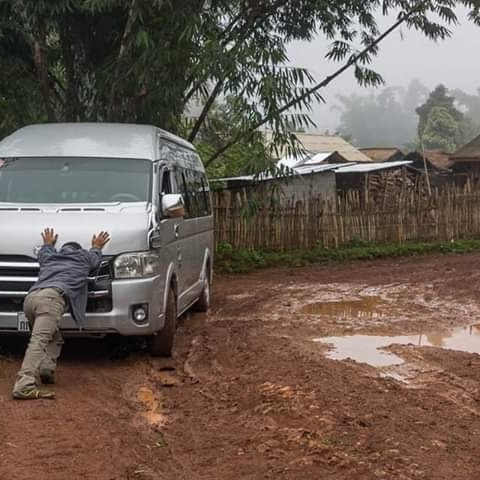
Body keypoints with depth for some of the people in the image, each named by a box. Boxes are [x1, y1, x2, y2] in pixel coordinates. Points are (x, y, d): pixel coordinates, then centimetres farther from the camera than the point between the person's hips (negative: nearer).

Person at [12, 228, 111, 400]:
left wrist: (48, 244, 81)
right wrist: (97, 247, 72)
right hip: (52, 297, -6)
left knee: (53, 338, 21)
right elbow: (95, 258, 53)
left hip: (30, 297, 6)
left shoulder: (49, 257, 38)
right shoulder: (84, 257, 29)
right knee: (39, 340, -21)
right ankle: (24, 386, -36)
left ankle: (46, 369, -3)